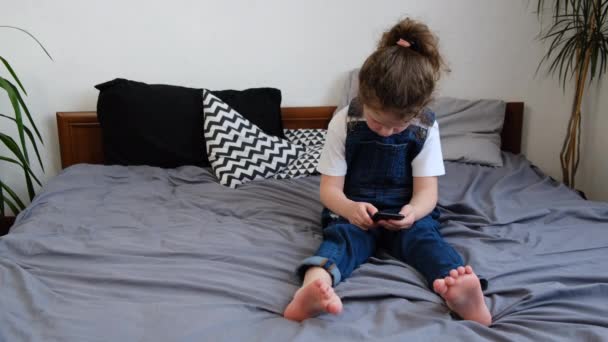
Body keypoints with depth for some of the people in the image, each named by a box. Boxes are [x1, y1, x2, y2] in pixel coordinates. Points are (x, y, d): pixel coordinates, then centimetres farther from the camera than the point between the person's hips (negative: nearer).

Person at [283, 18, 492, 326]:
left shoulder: (426, 127, -8)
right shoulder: (343, 123, -10)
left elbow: (426, 190, -8)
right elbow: (330, 188, -9)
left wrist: (414, 211, -33)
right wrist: (348, 208, -33)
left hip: (405, 212, 1)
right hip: (354, 210, -1)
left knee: (423, 233, -30)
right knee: (344, 234, -32)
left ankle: (458, 291, -60)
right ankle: (313, 288, -64)